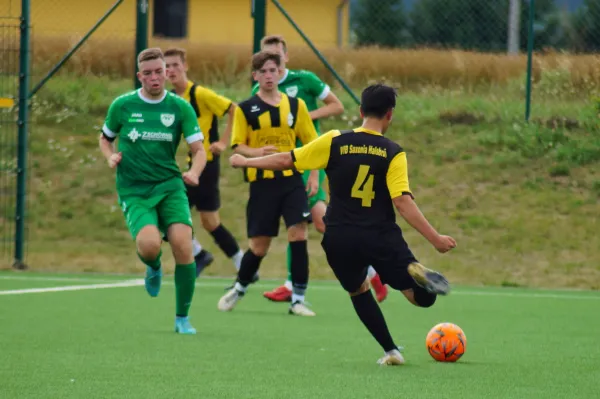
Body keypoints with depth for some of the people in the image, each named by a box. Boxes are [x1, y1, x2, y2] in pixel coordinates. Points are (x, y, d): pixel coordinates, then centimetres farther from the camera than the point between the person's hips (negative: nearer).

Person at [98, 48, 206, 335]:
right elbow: (105, 138, 19)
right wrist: (111, 157, -3)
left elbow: (199, 150, 1)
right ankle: (153, 268, 15)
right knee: (149, 243, -28)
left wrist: (194, 172, -20)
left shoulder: (180, 107, 2)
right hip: (134, 191, -1)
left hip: (170, 186, 1)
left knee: (182, 244, -20)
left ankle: (182, 318, -1)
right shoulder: (122, 105, 3)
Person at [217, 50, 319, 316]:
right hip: (262, 182, -1)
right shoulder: (245, 109, 2)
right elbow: (237, 146, -2)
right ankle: (239, 289, 29)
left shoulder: (296, 105, 7)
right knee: (259, 245, 3)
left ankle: (298, 299, -7)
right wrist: (256, 152, -22)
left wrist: (314, 175, -1)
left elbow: (311, 143, 10)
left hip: (292, 179, 1)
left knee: (299, 234, -14)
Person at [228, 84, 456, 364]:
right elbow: (403, 202, -14)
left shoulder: (334, 142, 0)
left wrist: (245, 161, 19)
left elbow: (286, 160, 4)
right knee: (423, 297, 4)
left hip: (340, 240, 2)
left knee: (359, 291, 28)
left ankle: (391, 351, 16)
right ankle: (417, 273, -31)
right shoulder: (393, 153, -4)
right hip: (381, 238, -2)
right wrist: (435, 238, -12)